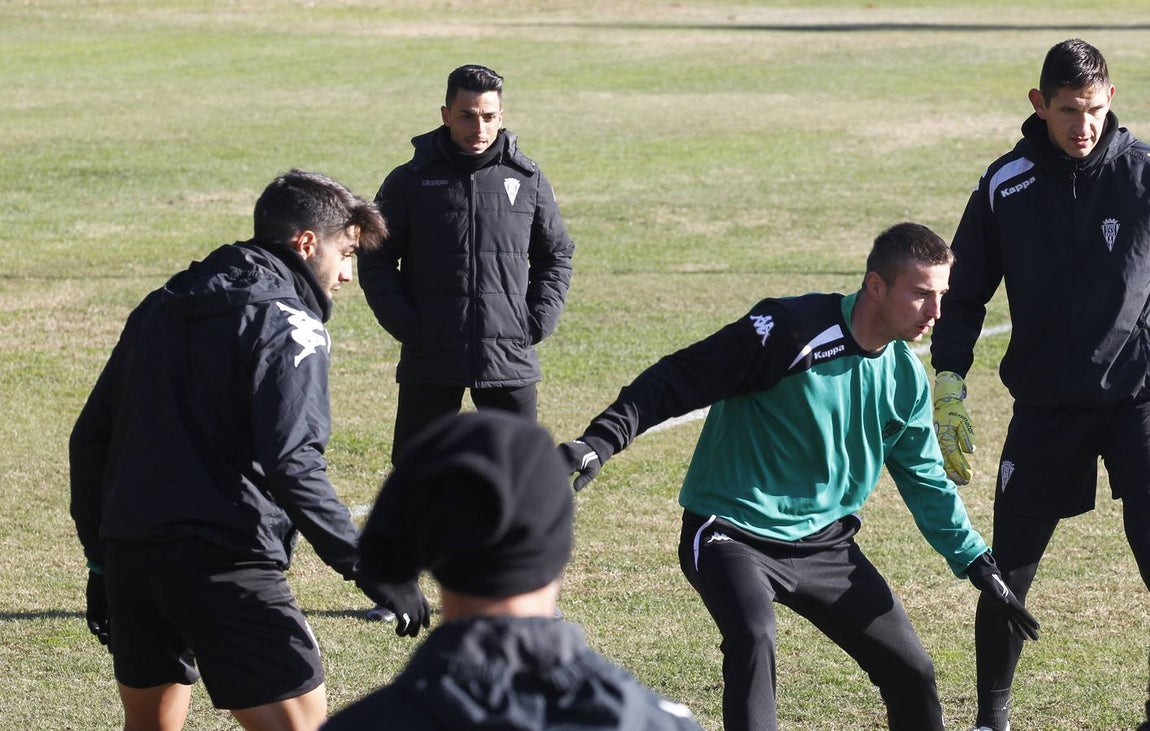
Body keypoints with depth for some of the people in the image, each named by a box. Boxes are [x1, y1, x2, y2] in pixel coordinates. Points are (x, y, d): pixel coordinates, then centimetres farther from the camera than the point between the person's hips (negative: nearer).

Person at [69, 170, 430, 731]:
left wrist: (101, 558, 23)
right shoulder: (287, 324, -5)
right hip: (223, 563, -8)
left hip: (127, 555, 8)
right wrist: (368, 567, -17)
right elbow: (291, 463, -18)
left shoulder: (158, 308, 19)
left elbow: (89, 438, 19)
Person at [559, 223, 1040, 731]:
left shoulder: (907, 378, 3)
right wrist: (602, 441, -30)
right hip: (732, 533, -7)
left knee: (912, 672, 7)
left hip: (825, 544, 7)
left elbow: (926, 482, 16)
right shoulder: (792, 331, -20)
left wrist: (979, 566, 12)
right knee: (754, 639, -34)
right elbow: (676, 381, -18)